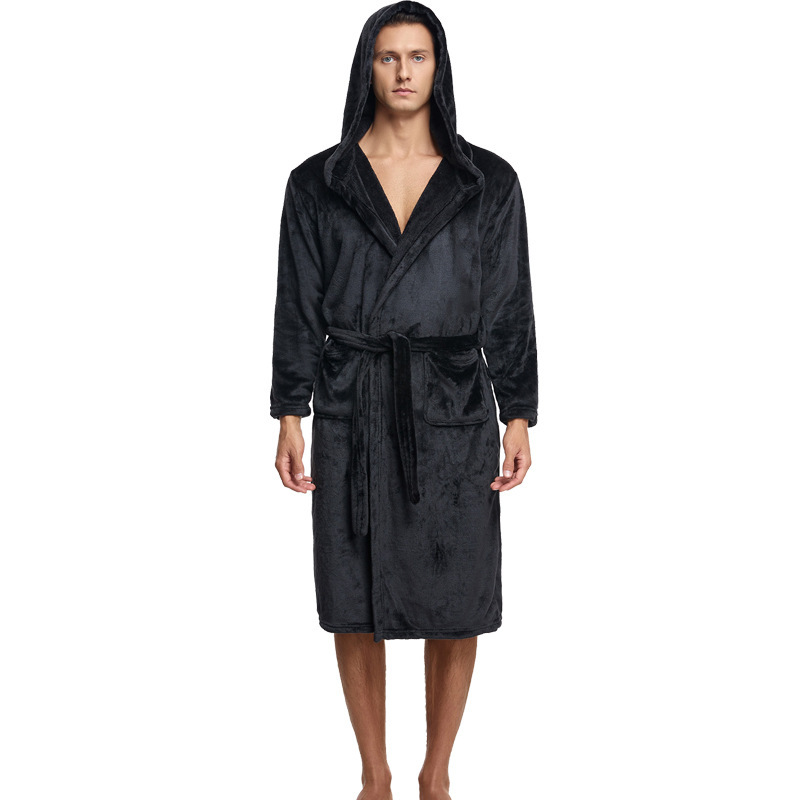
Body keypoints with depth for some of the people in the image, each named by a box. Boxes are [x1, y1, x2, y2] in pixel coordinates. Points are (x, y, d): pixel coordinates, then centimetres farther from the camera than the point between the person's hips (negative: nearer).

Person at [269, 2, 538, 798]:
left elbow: (508, 305, 3)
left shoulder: (488, 182, 2)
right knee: (356, 603, 7)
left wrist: (519, 420, -1)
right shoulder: (317, 182, 2)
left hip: (452, 410, 0)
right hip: (352, 410, 0)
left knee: (454, 602, 5)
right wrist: (289, 420, -3)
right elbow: (299, 307, 2)